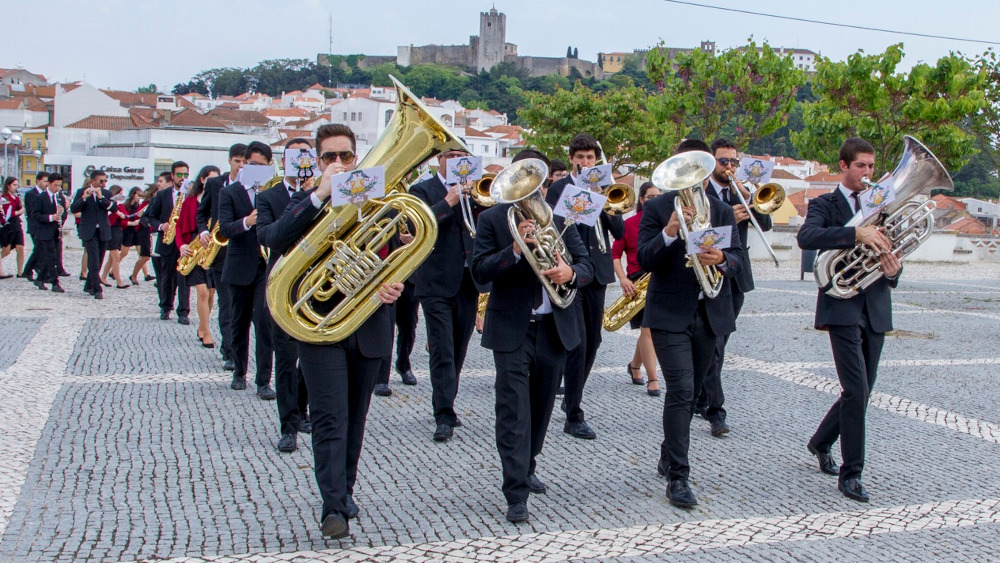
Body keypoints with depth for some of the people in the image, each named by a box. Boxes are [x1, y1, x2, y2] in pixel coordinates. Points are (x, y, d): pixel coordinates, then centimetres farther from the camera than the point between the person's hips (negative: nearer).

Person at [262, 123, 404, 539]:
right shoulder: (305, 204, 4)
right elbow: (276, 241, -16)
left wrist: (394, 286, -15)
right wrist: (319, 195, -22)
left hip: (368, 328, 3)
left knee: (354, 419, 14)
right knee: (330, 419, -9)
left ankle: (345, 491, 30)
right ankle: (333, 507, -9)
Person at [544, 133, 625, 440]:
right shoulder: (559, 189, 0)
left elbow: (620, 231, 4)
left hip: (597, 273, 5)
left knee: (592, 342, 12)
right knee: (577, 343, -10)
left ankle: (572, 398, 32)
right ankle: (574, 417, -4)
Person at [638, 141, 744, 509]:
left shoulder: (723, 212, 10)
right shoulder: (656, 209, -2)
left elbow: (739, 259, 3)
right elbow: (644, 261, -10)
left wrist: (722, 259, -20)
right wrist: (669, 233, -27)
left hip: (711, 313, 5)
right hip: (670, 313, -5)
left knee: (690, 391, 15)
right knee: (680, 391, -14)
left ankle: (669, 456, 35)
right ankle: (678, 478, -10)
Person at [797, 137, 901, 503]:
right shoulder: (824, 205, 0)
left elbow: (890, 255, 13)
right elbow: (806, 238, -21)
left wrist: (893, 271, -11)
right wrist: (856, 234, -32)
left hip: (875, 310, 6)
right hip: (843, 308, -6)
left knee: (860, 392, 13)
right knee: (856, 391, -14)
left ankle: (820, 443, 36)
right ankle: (851, 473, -4)